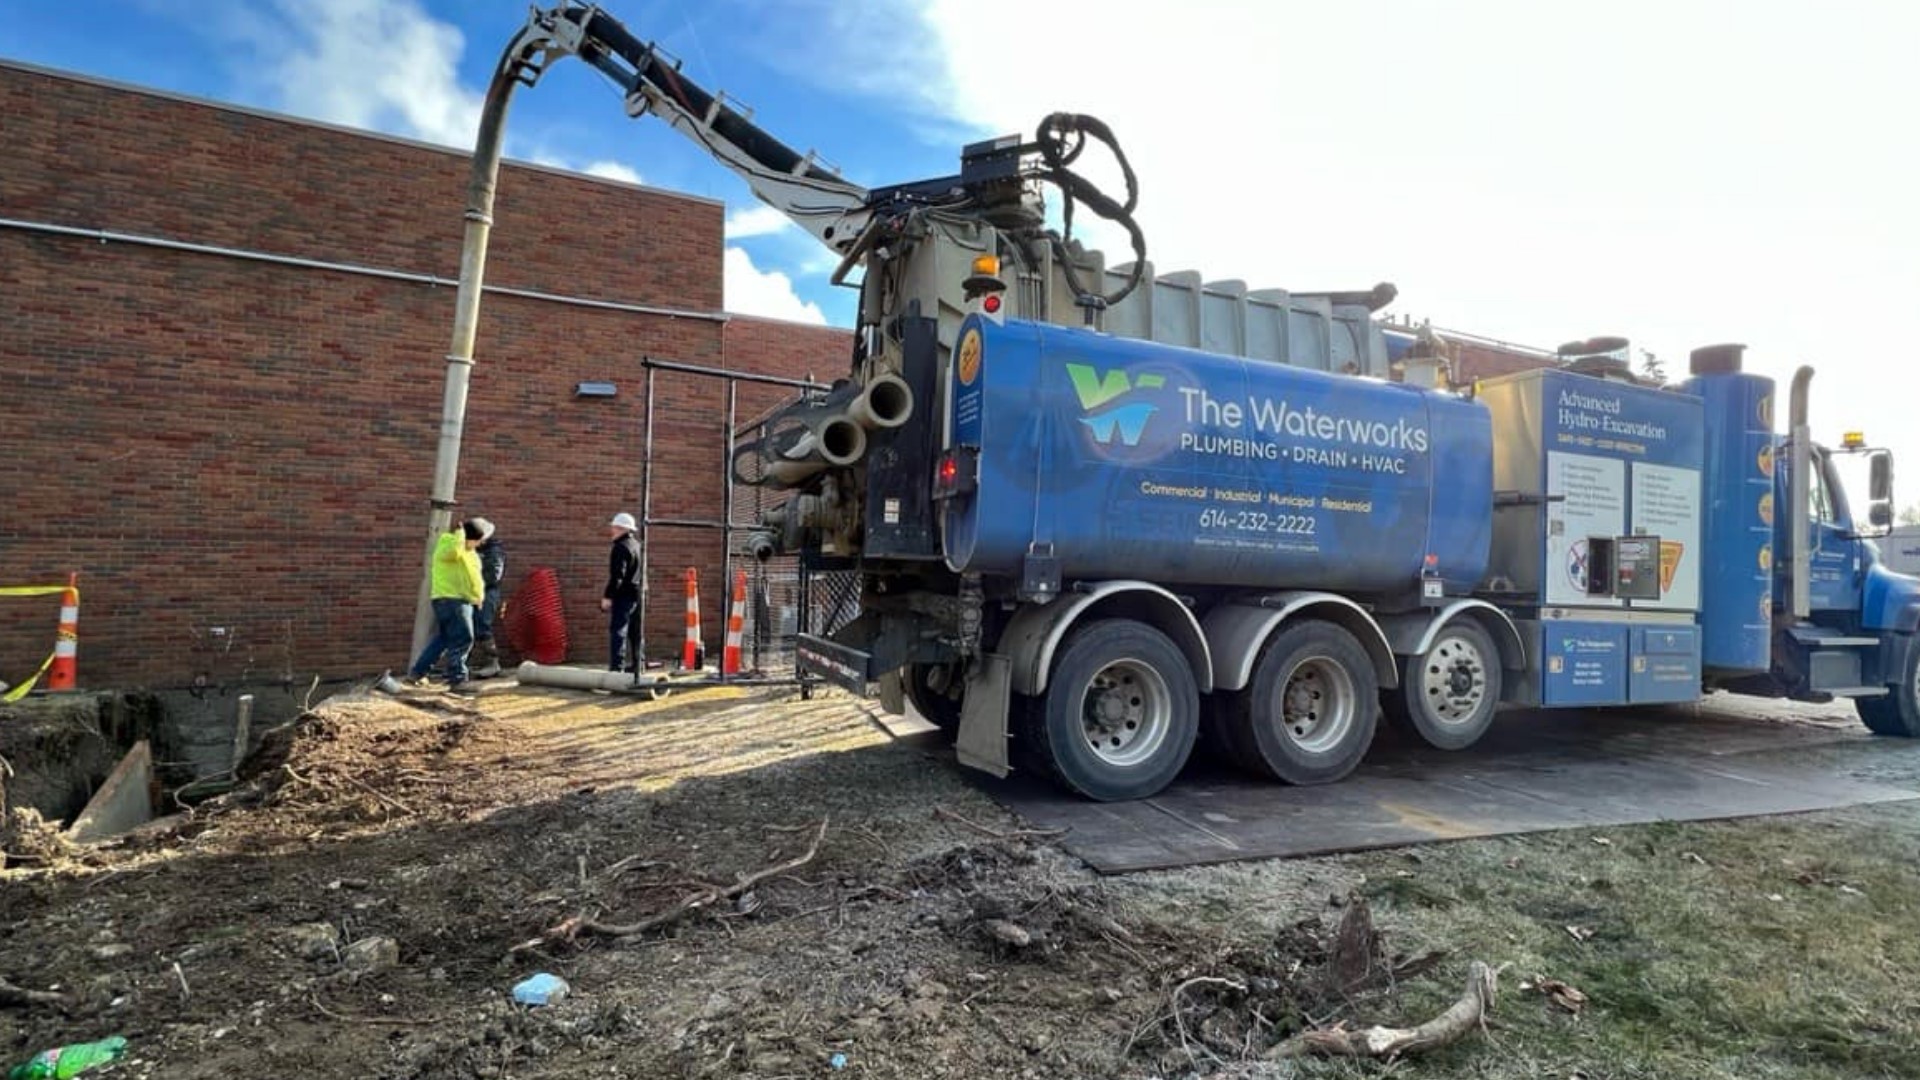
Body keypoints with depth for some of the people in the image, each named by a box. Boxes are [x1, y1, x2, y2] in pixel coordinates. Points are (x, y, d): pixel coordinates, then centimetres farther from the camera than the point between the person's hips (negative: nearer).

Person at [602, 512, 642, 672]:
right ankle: (636, 664, 22)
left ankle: (616, 667, -13)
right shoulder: (637, 544, 16)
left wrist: (608, 596, -19)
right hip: (638, 594, 10)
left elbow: (617, 575, -20)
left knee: (617, 630, -9)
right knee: (635, 632, 15)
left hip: (624, 594, -10)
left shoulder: (621, 547, -14)